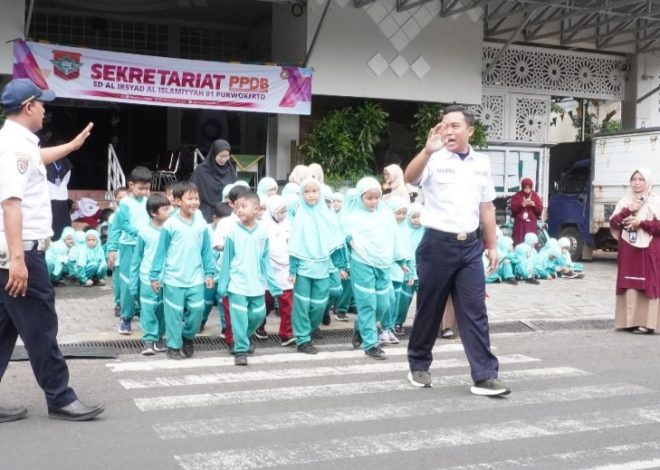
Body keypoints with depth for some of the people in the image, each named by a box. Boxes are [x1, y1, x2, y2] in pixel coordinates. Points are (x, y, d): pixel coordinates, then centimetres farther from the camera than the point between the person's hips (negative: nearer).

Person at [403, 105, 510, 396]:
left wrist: (492, 246, 13)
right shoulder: (434, 160, -5)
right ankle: (419, 365, 27)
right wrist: (428, 150, -41)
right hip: (438, 243, -3)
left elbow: (486, 207, 14)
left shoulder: (481, 163, 9)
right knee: (430, 309, 8)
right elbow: (409, 178, -26)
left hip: (470, 245, 3)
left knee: (474, 311, 0)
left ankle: (484, 376, 3)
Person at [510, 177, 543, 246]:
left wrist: (534, 205, -15)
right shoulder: (517, 196, 3)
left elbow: (540, 209, 2)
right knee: (519, 240, -3)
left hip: (531, 222, 1)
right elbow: (513, 208, -5)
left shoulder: (535, 196, 7)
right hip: (520, 222, -1)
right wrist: (522, 205, -19)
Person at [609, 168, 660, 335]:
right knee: (629, 285, 3)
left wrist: (642, 223, -16)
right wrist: (628, 211, -8)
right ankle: (629, 321, 8)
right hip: (628, 250, 4)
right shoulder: (625, 201, 13)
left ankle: (646, 323, -5)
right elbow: (613, 223, 5)